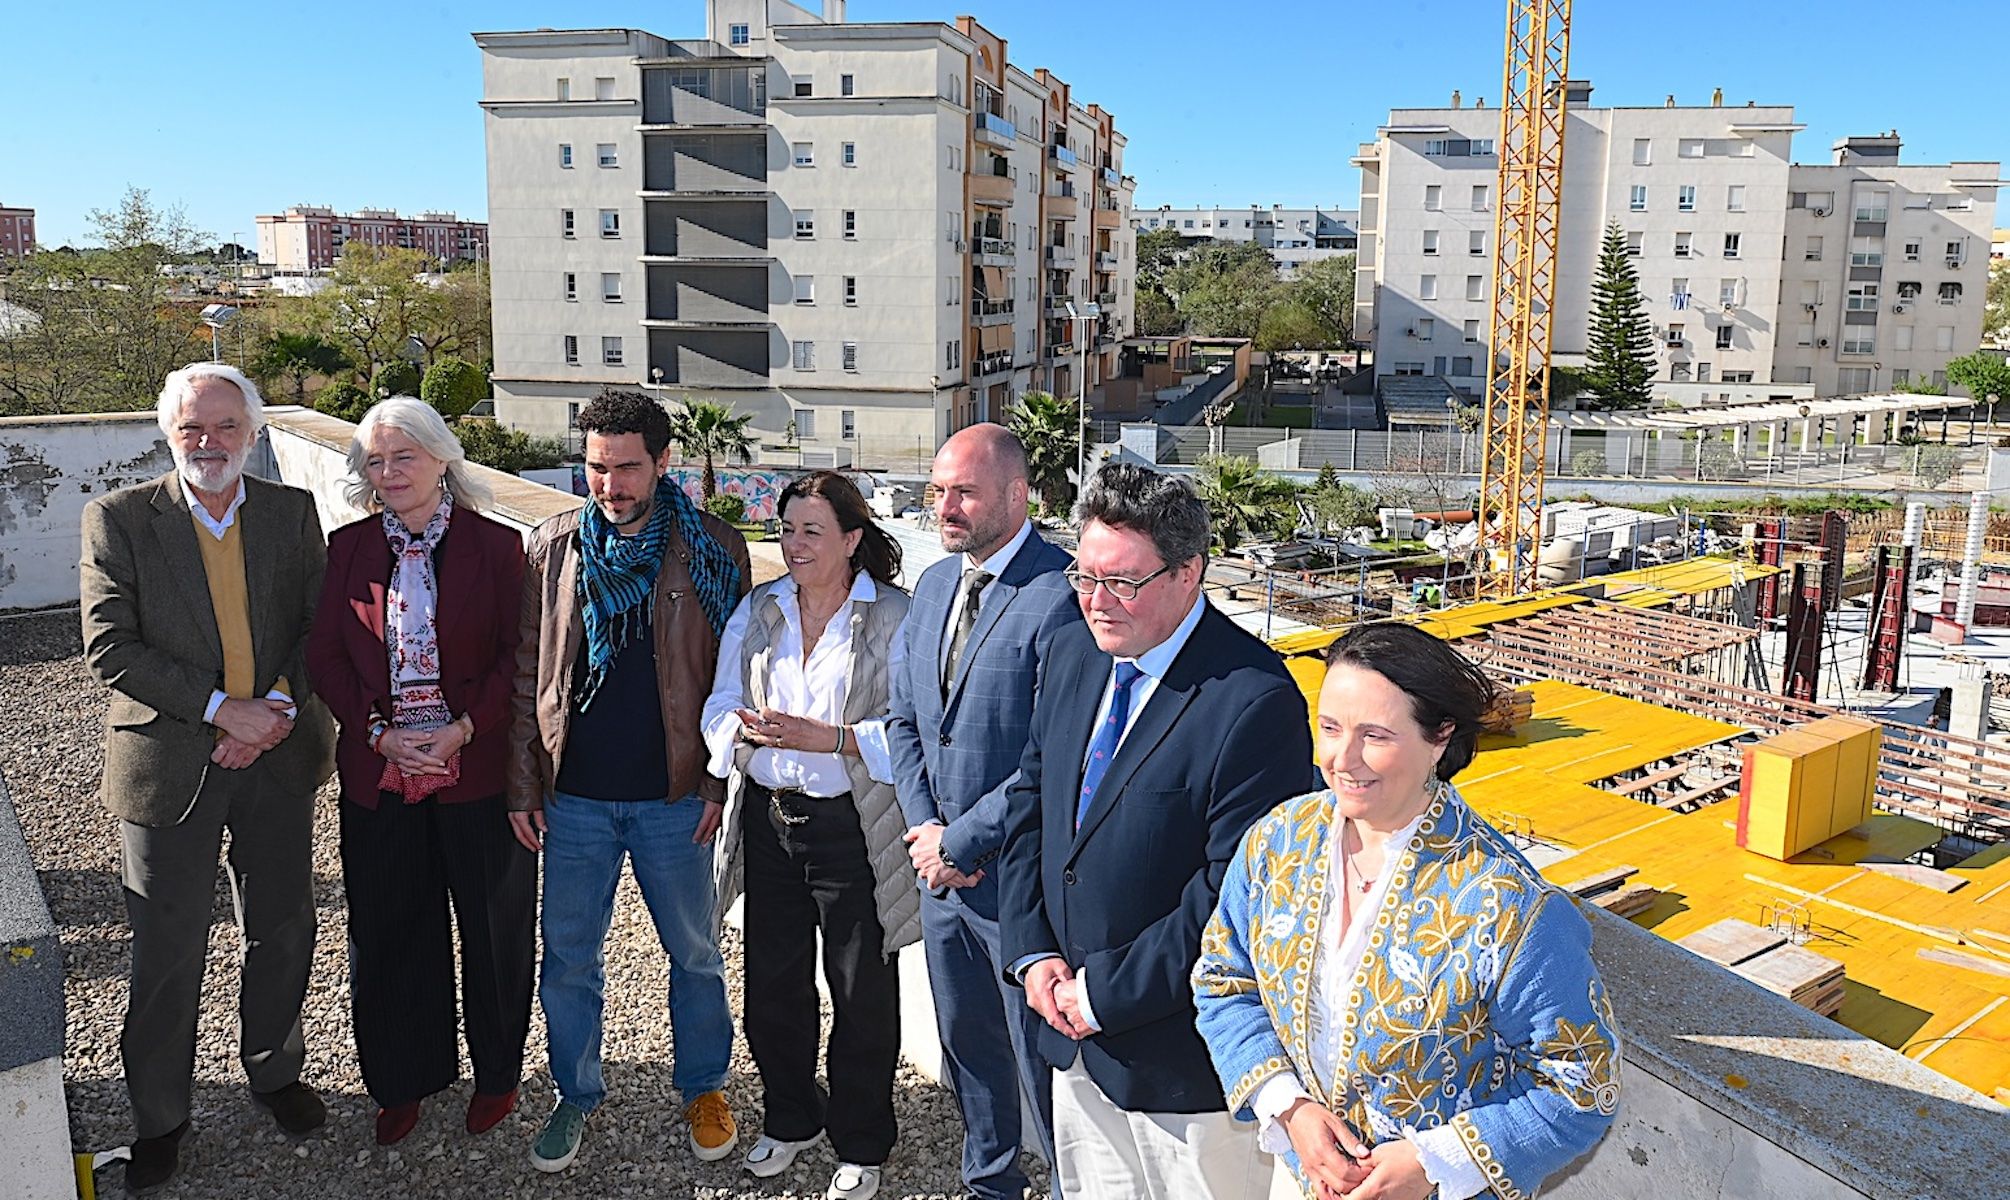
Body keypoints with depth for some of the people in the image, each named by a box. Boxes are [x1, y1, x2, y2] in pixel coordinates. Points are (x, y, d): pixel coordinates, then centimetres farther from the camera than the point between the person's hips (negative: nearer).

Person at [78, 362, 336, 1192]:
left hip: (277, 757, 3)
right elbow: (108, 648, -11)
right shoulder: (118, 519, -5)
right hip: (169, 766, -2)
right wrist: (221, 709, -18)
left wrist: (280, 705, -14)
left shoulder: (292, 512, 2)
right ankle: (159, 1116, 28)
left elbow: (319, 624, 2)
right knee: (167, 952, 9)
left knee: (282, 934, 16)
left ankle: (275, 1071, 39)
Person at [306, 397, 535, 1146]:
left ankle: (498, 1073, 30)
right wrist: (380, 733, -10)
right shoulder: (349, 547, 4)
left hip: (480, 769, -2)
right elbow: (325, 655, 3)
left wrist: (465, 729, -16)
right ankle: (403, 1082, 32)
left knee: (494, 929, 9)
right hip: (378, 774, 3)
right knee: (388, 933, 13)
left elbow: (518, 656, -5)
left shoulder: (496, 545, -4)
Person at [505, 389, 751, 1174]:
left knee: (694, 953, 12)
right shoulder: (551, 550, 1)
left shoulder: (712, 551, -5)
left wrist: (720, 783, -6)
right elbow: (526, 674, 5)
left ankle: (703, 1088, 33)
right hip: (574, 796, 2)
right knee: (567, 958, 13)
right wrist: (522, 785, 3)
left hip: (674, 797, -2)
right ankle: (576, 1096, 33)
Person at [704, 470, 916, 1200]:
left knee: (862, 993, 8)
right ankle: (790, 1119, 40)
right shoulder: (757, 610, 8)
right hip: (768, 819, 5)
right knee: (772, 983, 16)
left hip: (854, 828, -4)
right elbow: (719, 706, 5)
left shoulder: (894, 618, -8)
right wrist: (743, 726, -17)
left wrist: (827, 737, -25)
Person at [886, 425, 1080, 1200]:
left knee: (1043, 1058, 7)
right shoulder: (933, 584, 8)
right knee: (968, 1047, 22)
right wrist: (925, 827, -1)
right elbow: (904, 718, 12)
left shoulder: (1060, 595, -19)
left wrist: (962, 841, -15)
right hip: (941, 867, 8)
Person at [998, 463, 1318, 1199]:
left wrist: (1105, 992, -16)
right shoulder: (1072, 654, 1)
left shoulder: (1253, 700, -23)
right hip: (1076, 1033, 7)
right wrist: (1032, 952, -2)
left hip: (1182, 1056, -6)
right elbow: (1029, 801, 8)